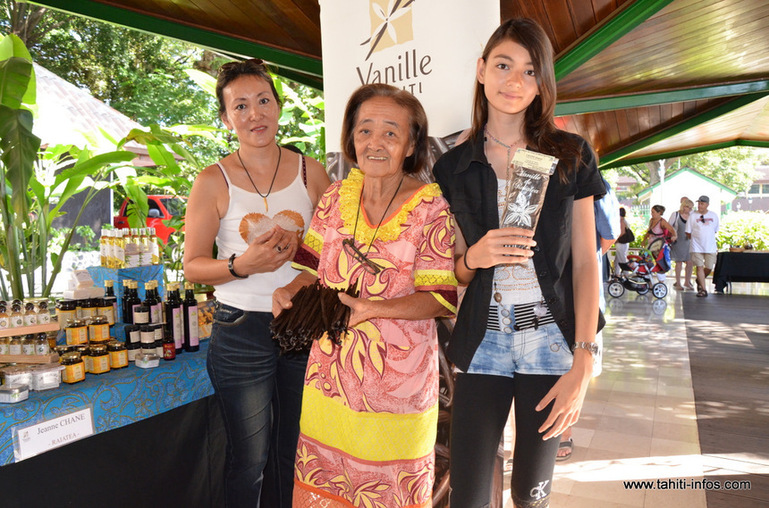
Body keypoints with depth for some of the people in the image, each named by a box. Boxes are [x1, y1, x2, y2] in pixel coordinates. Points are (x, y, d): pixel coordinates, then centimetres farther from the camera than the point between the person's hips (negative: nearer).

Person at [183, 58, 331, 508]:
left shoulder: (310, 171, 3)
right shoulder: (214, 182, -3)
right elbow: (193, 266, -2)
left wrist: (301, 249, -12)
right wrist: (242, 265, -20)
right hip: (242, 331, -2)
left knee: (294, 451, 17)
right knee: (251, 458, 8)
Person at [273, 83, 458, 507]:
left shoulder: (432, 208, -13)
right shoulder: (337, 196, 1)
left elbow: (440, 298, -14)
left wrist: (371, 308, -27)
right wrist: (290, 291, -9)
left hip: (397, 377, -4)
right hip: (331, 369, 4)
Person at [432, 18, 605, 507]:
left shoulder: (570, 155, 2)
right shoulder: (453, 167, 4)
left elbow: (585, 262, -2)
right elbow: (452, 269, 10)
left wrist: (582, 365, -10)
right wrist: (474, 257, -15)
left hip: (551, 339, 0)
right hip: (483, 343, 1)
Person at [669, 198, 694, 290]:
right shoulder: (675, 215, -2)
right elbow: (669, 227, 1)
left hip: (688, 242, 3)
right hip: (678, 242, -3)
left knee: (689, 262, -1)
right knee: (679, 262, 1)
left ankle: (687, 282, 13)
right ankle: (678, 283, 10)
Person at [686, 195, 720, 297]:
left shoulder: (714, 215, 7)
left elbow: (715, 230, 17)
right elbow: (688, 233, 5)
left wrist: (708, 238, 12)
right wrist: (695, 239, 5)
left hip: (710, 246, 2)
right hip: (696, 247, -2)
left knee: (709, 268, 2)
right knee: (699, 267, -5)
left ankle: (699, 281, 30)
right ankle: (703, 289, 1)